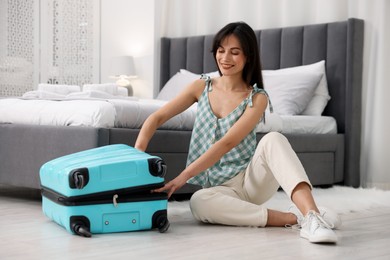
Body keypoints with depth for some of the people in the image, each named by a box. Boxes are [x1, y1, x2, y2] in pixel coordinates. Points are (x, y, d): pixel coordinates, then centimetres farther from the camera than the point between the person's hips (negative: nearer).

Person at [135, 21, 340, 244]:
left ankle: (311, 214, -47)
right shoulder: (202, 87, 6)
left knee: (273, 139, -33)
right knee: (199, 203, -36)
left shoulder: (257, 98, -7)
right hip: (221, 187, 2)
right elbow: (157, 118, 4)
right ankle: (294, 218, -34)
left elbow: (227, 142, -19)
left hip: (252, 178, -2)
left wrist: (183, 177, -28)